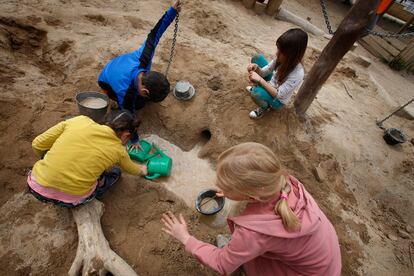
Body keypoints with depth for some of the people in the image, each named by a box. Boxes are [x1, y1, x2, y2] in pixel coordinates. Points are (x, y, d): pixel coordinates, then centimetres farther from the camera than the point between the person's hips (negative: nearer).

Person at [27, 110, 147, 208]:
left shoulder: (80, 120, -3)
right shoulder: (118, 150, -3)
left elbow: (37, 144, 2)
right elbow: (130, 168, 20)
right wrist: (142, 170, 43)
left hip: (37, 188, 1)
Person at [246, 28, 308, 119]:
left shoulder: (297, 73, -35)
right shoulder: (282, 59, -17)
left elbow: (278, 95, -33)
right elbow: (264, 72, -8)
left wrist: (260, 79, -36)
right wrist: (256, 68, -30)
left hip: (278, 100, -6)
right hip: (271, 86, 7)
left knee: (256, 93, -40)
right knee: (257, 58, -4)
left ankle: (265, 106, -3)